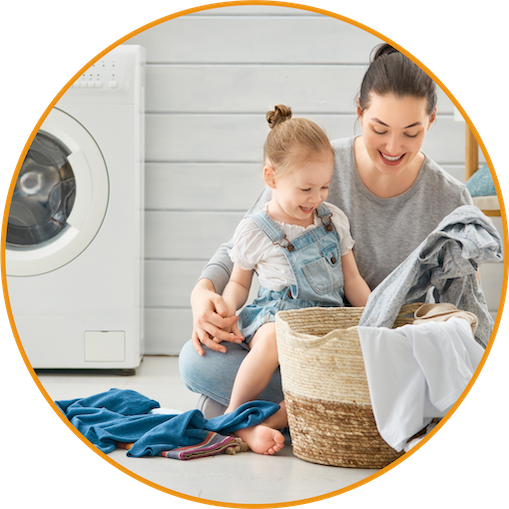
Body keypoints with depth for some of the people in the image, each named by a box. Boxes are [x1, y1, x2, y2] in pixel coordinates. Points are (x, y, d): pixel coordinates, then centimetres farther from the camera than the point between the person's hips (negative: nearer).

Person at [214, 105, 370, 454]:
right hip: (276, 315, -3)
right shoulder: (254, 231, 2)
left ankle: (257, 423, -34)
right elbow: (239, 282, 13)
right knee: (273, 337, -41)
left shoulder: (334, 219, 13)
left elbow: (352, 280, 17)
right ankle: (235, 414, -23)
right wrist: (226, 309, -9)